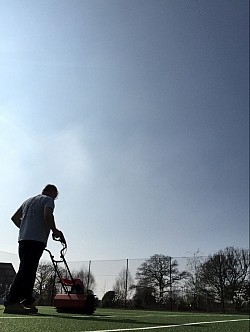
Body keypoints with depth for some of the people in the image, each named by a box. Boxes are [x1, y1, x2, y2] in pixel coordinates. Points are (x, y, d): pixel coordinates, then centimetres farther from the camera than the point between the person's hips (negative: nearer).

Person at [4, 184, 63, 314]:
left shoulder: (28, 201, 26)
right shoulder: (48, 200, 2)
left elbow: (14, 217, 27)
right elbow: (48, 215, -18)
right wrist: (55, 230, -6)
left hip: (23, 239, 9)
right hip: (36, 240, -9)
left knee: (27, 271, 12)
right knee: (26, 271, -11)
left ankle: (27, 301, 14)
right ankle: (11, 302, -16)